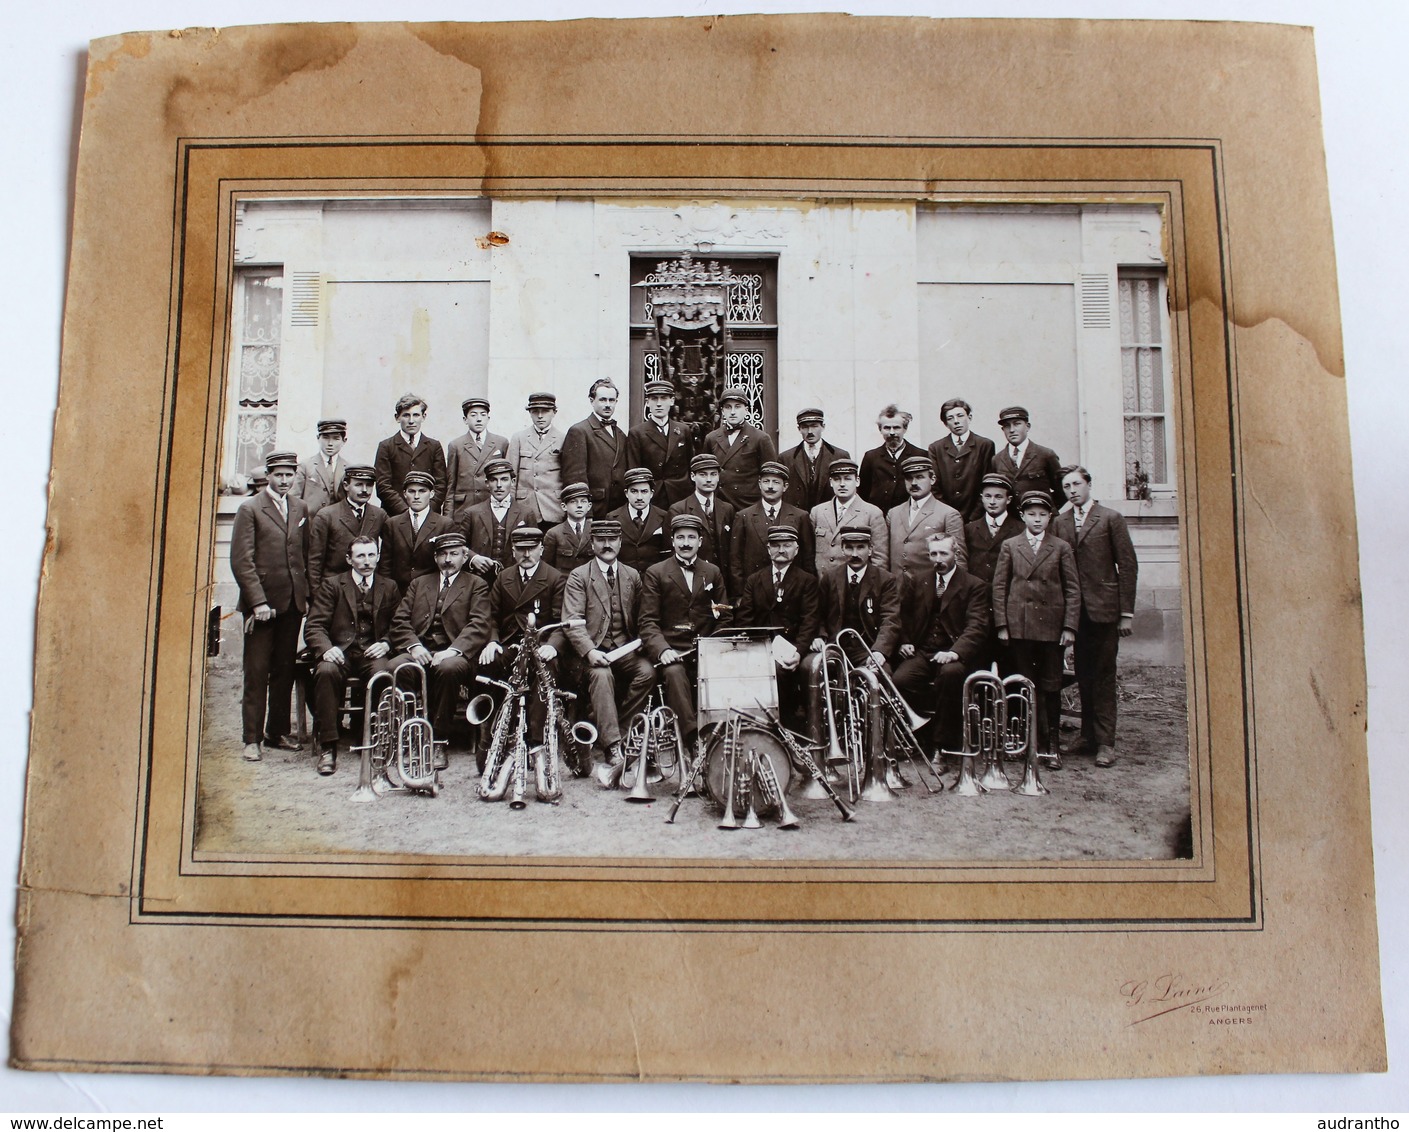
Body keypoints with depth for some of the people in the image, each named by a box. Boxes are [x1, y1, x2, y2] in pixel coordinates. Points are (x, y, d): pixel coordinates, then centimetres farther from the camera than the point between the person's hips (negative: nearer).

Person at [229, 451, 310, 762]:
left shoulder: (300, 509, 12)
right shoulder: (250, 509, -3)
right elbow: (241, 561, -8)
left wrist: (307, 594, 8)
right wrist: (258, 601, -15)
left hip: (293, 603, 4)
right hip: (262, 601, -4)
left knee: (285, 672, 9)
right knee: (256, 673, 0)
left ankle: (277, 732, 19)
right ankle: (252, 738, 7)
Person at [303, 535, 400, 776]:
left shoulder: (389, 587, 16)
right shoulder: (332, 585, 9)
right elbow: (314, 625, 1)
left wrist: (385, 643, -8)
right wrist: (326, 648, -20)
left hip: (372, 654, 1)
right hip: (340, 653, 0)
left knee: (384, 673, -34)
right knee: (327, 671, -35)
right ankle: (327, 745, -28)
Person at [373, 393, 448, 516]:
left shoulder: (434, 446, 14)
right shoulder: (386, 447, 9)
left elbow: (440, 485, 7)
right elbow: (383, 487, 0)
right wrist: (406, 510, -11)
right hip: (394, 516, -1)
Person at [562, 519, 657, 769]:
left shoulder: (633, 576, 15)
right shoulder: (579, 577, 2)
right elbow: (573, 620, -8)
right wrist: (589, 651, -22)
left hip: (625, 648, 4)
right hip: (593, 649, -3)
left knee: (647, 672, -24)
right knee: (602, 675, -33)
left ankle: (601, 723, -10)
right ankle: (613, 746, -33)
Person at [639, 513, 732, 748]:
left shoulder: (713, 572, 17)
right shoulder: (655, 574, 7)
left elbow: (724, 617, 17)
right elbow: (647, 620, -1)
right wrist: (662, 649, -19)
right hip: (672, 648, -2)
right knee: (675, 673, -34)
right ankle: (693, 739, -36)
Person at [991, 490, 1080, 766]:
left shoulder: (1062, 548, 7)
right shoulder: (1009, 546, 8)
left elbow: (1072, 589, 4)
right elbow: (999, 586, 6)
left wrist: (1069, 626, -4)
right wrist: (1002, 625, -1)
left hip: (1051, 626, 0)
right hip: (1019, 626, 1)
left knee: (1051, 686, 3)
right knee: (1027, 686, 3)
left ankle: (1052, 744, 10)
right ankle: (1037, 741, 10)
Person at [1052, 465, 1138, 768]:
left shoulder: (1111, 519, 0)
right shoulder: (1059, 523, 10)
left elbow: (1128, 565, -2)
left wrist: (1127, 612, -6)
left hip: (1103, 609, -3)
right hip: (1074, 610, 3)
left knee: (1103, 677, -2)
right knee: (1083, 677, 8)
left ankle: (1105, 742, 2)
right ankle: (1088, 736, 17)